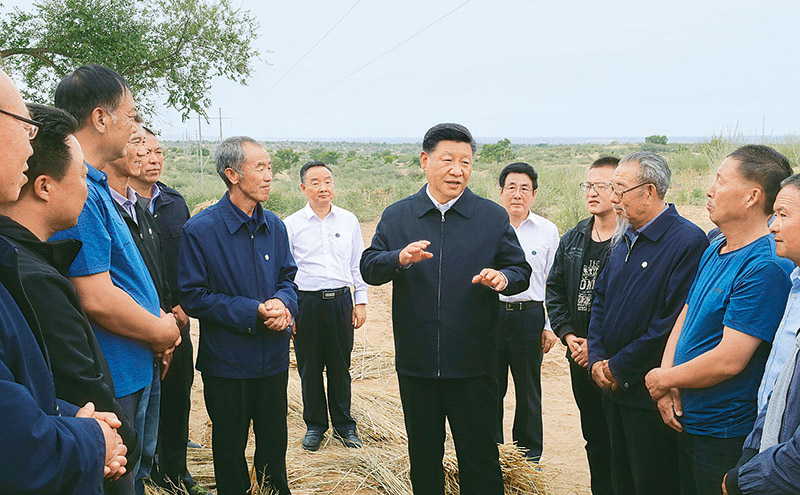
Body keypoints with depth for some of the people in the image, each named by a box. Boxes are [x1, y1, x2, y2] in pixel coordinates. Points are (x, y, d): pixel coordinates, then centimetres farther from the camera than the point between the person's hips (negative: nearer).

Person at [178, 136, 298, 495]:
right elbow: (193, 297, -14)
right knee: (230, 446, 13)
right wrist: (254, 312, -21)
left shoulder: (275, 226, 4)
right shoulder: (200, 230, -13)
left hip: (273, 357, 5)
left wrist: (283, 303, -12)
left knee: (274, 442, 19)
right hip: (228, 361, -4)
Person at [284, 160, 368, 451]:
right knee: (309, 369, 7)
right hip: (306, 302, -1)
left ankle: (343, 425, 23)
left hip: (340, 300, 1)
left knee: (340, 367, 9)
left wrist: (360, 301, 8)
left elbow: (358, 264, 11)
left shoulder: (349, 221, 6)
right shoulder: (291, 225, 0)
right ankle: (314, 425, 23)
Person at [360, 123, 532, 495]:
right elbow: (368, 269, 0)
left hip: (473, 365, -1)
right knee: (423, 458, 16)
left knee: (480, 461, 5)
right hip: (416, 363, 2)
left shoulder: (494, 217, 3)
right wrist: (400, 258, -21)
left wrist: (503, 279, -19)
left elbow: (521, 271, 4)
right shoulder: (396, 216, 6)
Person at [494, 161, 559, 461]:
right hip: (491, 313, 0)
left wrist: (551, 327, 2)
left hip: (529, 315, 0)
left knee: (529, 390, 9)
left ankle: (529, 455, 23)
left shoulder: (548, 231, 4)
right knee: (491, 387, 7)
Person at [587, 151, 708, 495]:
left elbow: (674, 322, -22)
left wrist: (619, 367, -15)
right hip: (613, 388, 8)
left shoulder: (688, 241, -17)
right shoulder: (624, 240, 10)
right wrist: (597, 359, 1)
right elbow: (601, 299, 15)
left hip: (650, 394, -7)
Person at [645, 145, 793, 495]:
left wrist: (663, 380, -11)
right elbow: (683, 320, 9)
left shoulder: (764, 267, -23)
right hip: (688, 422, 8)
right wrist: (667, 386, -6)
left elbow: (729, 360, -26)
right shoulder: (714, 252, 7)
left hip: (727, 435, -8)